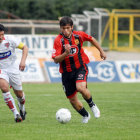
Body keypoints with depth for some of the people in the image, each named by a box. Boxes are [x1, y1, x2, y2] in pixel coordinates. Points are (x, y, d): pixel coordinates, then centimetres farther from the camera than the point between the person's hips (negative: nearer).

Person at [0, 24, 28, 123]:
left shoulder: (10, 39, -15)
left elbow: (25, 47, -7)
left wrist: (23, 61, -21)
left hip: (13, 68, 1)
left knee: (19, 93, 7)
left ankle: (22, 109, 43)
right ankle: (16, 114, -22)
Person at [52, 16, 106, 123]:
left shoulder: (79, 35, -6)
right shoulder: (58, 40, -13)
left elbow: (91, 39, 15)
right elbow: (56, 60, -19)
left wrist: (101, 51, 21)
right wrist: (65, 53, -35)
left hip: (81, 67, -1)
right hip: (67, 72, 1)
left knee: (81, 87, -29)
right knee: (73, 100, 5)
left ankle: (92, 105, 0)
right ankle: (85, 115, 33)